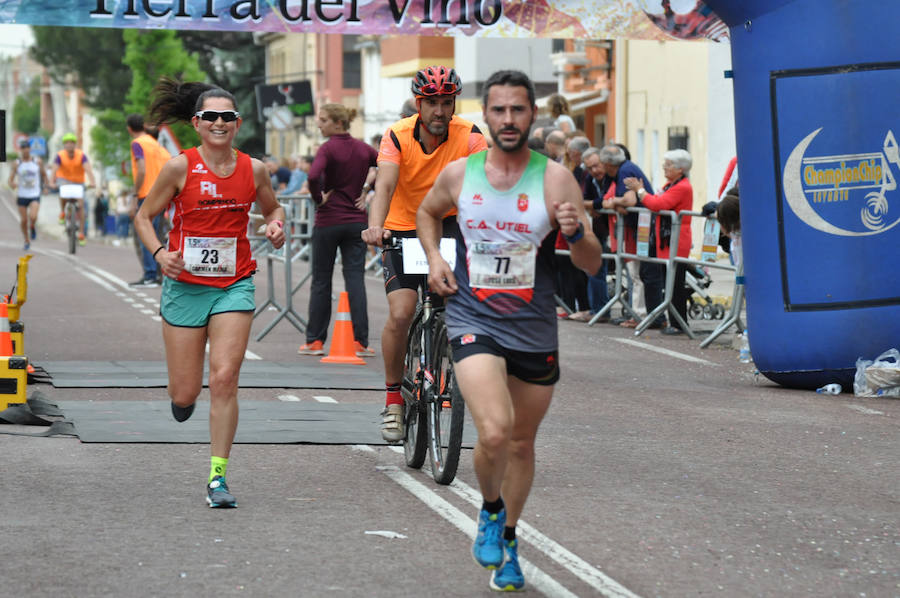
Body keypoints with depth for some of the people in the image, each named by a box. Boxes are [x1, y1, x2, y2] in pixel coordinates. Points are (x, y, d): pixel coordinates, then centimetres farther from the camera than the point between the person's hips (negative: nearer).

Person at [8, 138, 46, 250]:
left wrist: (45, 186, 4)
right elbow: (10, 179, -7)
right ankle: (27, 241, 26)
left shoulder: (37, 161, -2)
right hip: (22, 196, 1)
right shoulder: (16, 164, -4)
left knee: (33, 217, -23)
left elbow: (43, 174, 14)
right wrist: (12, 184, -28)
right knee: (23, 221, 4)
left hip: (35, 195, -1)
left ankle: (33, 227, 11)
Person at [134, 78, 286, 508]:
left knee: (224, 379, -12)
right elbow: (144, 218, 2)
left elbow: (272, 207, 20)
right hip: (185, 284, -1)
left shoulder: (253, 169, 0)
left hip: (234, 286, 1)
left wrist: (276, 225, -3)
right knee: (185, 395, 3)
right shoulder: (180, 167, -7)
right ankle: (183, 396, 43)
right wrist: (160, 254, -16)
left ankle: (218, 476, -4)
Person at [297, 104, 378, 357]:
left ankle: (315, 340, 12)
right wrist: (366, 190, 9)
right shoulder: (363, 148, 6)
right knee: (355, 279, 1)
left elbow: (313, 176, -27)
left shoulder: (328, 148, -11)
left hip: (328, 221, -4)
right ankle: (360, 342, -5)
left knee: (321, 280, 7)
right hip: (357, 220, 4)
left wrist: (319, 198, -10)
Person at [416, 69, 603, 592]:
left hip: (534, 329, 1)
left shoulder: (555, 178, -5)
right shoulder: (459, 174, 0)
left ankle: (508, 541, 37)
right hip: (473, 320, -1)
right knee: (494, 432, -22)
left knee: (522, 443, 14)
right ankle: (490, 510, 8)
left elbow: (592, 265, -6)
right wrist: (434, 258, 6)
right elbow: (428, 213, 23)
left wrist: (577, 232, -27)